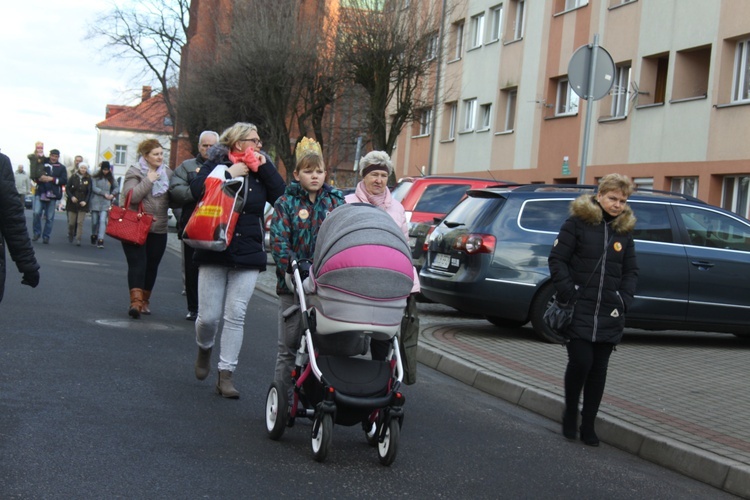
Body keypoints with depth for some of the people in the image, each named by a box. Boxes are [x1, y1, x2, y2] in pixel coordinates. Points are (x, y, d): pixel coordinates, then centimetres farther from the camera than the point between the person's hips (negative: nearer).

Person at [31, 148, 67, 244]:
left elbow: (64, 181, -3)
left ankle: (46, 236, 11)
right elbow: (33, 176, 11)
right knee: (37, 213, -10)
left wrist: (52, 179, -13)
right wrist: (39, 178, -11)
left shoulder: (61, 167, 7)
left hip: (52, 194, 0)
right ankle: (37, 233, 8)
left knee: (49, 217, 2)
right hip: (40, 193, 0)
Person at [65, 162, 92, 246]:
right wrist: (71, 197, -12)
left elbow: (89, 192, 1)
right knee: (71, 222, 5)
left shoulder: (88, 179, 2)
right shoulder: (73, 177, 2)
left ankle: (78, 239, -8)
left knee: (80, 222, -7)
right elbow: (67, 189, 4)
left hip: (82, 204, -1)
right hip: (72, 203, 1)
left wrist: (85, 201, -11)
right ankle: (70, 235, 31)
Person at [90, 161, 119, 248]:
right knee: (94, 221, 7)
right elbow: (94, 188, -7)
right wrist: (104, 193, -12)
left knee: (103, 220, -12)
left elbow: (117, 187, 15)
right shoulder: (95, 177, 2)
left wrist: (112, 194, -2)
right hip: (96, 202, 0)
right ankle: (94, 236, 30)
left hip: (106, 203, 0)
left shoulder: (111, 178, 8)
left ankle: (100, 240, -17)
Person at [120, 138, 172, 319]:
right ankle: (136, 301, -20)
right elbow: (131, 196, -17)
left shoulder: (168, 173, 10)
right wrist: (148, 180, -16)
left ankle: (145, 300, 22)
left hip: (158, 229, 4)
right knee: (137, 263, -12)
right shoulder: (134, 172, -3)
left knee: (152, 266, 9)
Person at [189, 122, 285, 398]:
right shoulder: (217, 163, 0)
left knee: (235, 316, -2)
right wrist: (229, 174, -16)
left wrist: (264, 166, -6)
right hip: (214, 251, -2)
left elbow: (282, 196, -3)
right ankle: (204, 349, 33)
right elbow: (197, 189, -17)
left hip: (248, 253, 2)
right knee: (209, 316, 0)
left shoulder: (261, 168, 9)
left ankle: (226, 374, 4)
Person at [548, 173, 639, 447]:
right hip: (579, 311, -4)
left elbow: (631, 271, 17)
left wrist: (625, 300, 2)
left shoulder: (624, 231, 11)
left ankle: (588, 425, 16)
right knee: (581, 362, -9)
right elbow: (557, 259, -3)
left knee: (599, 369, 6)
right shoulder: (578, 223, -2)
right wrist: (568, 293, -12)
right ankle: (570, 414, 15)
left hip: (609, 314, 4)